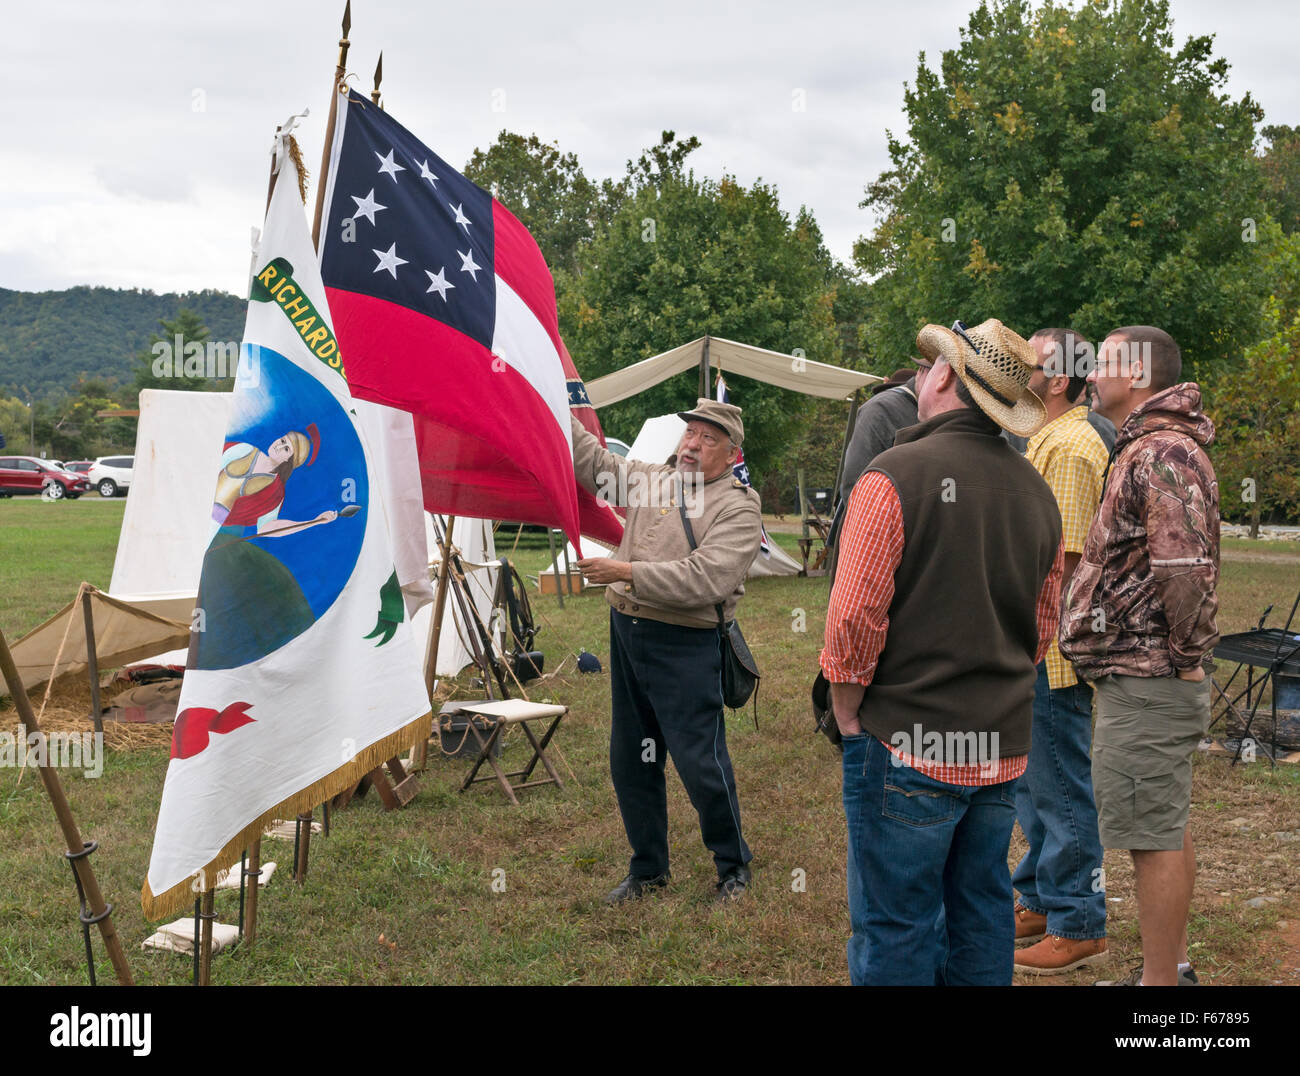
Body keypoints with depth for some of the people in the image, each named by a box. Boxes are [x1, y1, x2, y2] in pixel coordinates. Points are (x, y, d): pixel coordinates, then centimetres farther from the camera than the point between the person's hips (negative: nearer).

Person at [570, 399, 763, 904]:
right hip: (626, 634, 7)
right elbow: (590, 462, 21)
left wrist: (628, 572, -22)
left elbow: (704, 579, -22)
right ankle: (647, 868, 30)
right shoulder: (651, 479, 12)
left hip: (684, 648, -7)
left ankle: (734, 866, 18)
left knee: (700, 762, -4)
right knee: (630, 759, 14)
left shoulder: (738, 507, -10)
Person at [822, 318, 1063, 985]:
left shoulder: (895, 477, -13)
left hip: (908, 748, -6)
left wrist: (847, 712, -3)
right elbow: (1043, 625, 14)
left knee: (894, 929, 2)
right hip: (1003, 750, 7)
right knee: (983, 911, 18)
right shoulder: (1038, 492, 7)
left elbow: (855, 614, -16)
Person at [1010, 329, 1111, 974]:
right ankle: (1040, 901, 31)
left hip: (1051, 649, -10)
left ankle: (1078, 926, 9)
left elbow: (1064, 556, -23)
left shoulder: (1070, 445, -17)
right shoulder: (1047, 439, 16)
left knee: (1062, 787, -1)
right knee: (1033, 780, 18)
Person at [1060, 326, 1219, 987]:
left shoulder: (1162, 455, -17)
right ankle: (1171, 968, 30)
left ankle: (1159, 982, 4)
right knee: (1166, 829, 18)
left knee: (1155, 833, -4)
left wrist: (1185, 655, -18)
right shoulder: (1146, 449, 19)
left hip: (1147, 683, -11)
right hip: (1147, 677, 11)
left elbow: (1185, 567, -28)